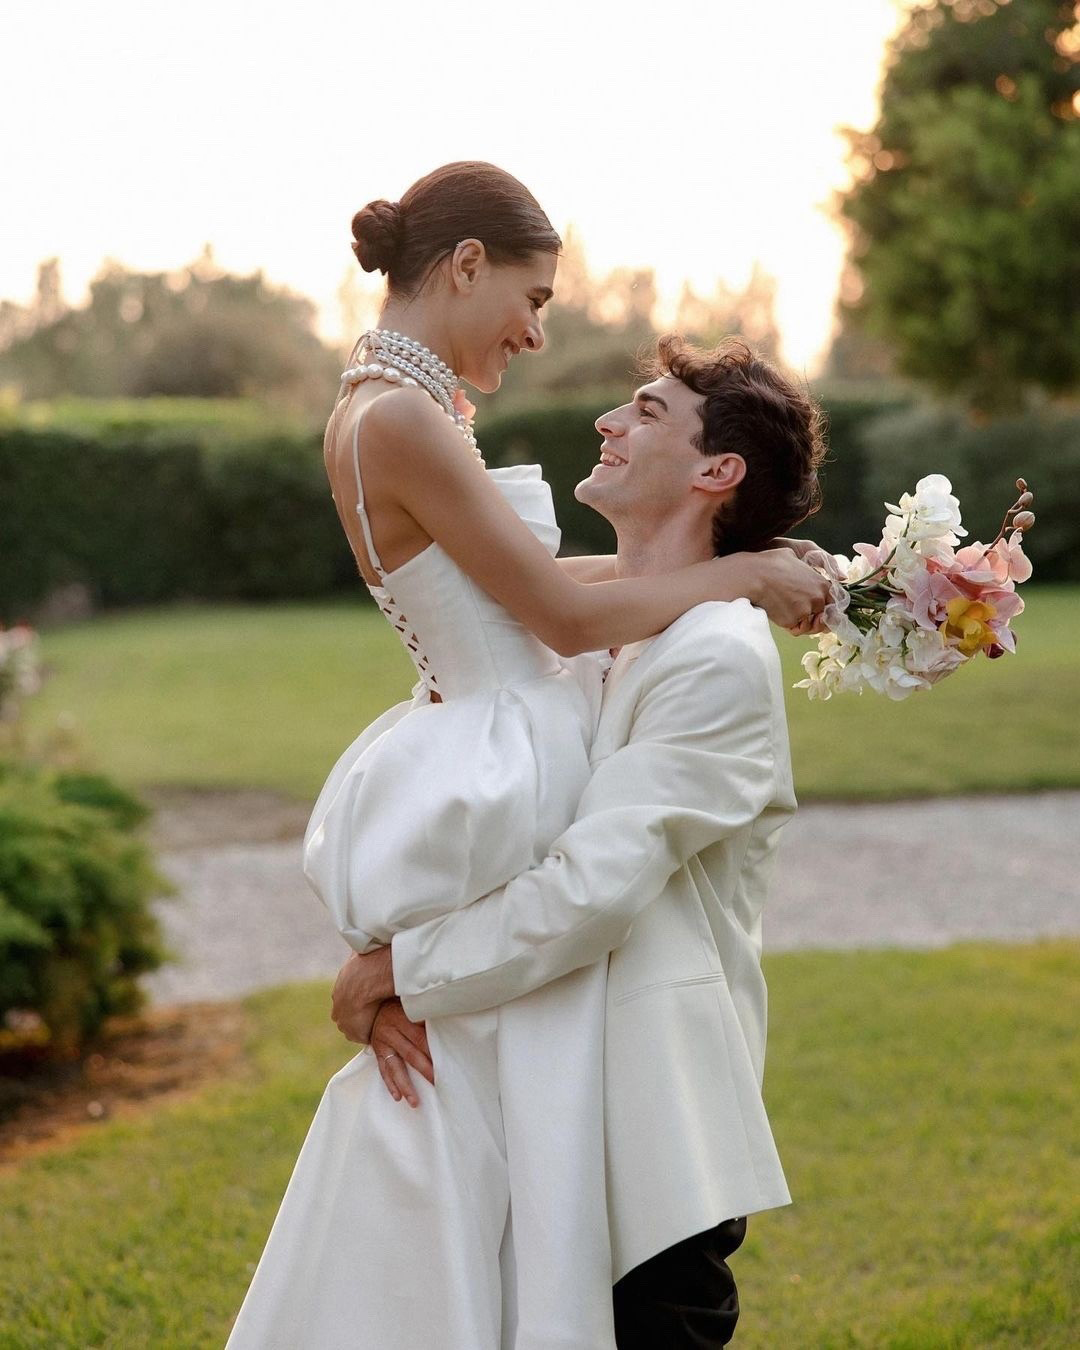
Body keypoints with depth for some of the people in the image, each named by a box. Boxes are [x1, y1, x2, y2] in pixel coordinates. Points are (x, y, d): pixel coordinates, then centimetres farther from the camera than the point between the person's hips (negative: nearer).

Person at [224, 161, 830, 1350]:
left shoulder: (408, 407, 11)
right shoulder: (396, 418, -19)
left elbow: (534, 576, 16)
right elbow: (569, 615, -17)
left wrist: (740, 572, 15)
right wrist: (745, 574, -5)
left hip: (492, 783, 10)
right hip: (489, 813, -10)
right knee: (479, 1157, 0)